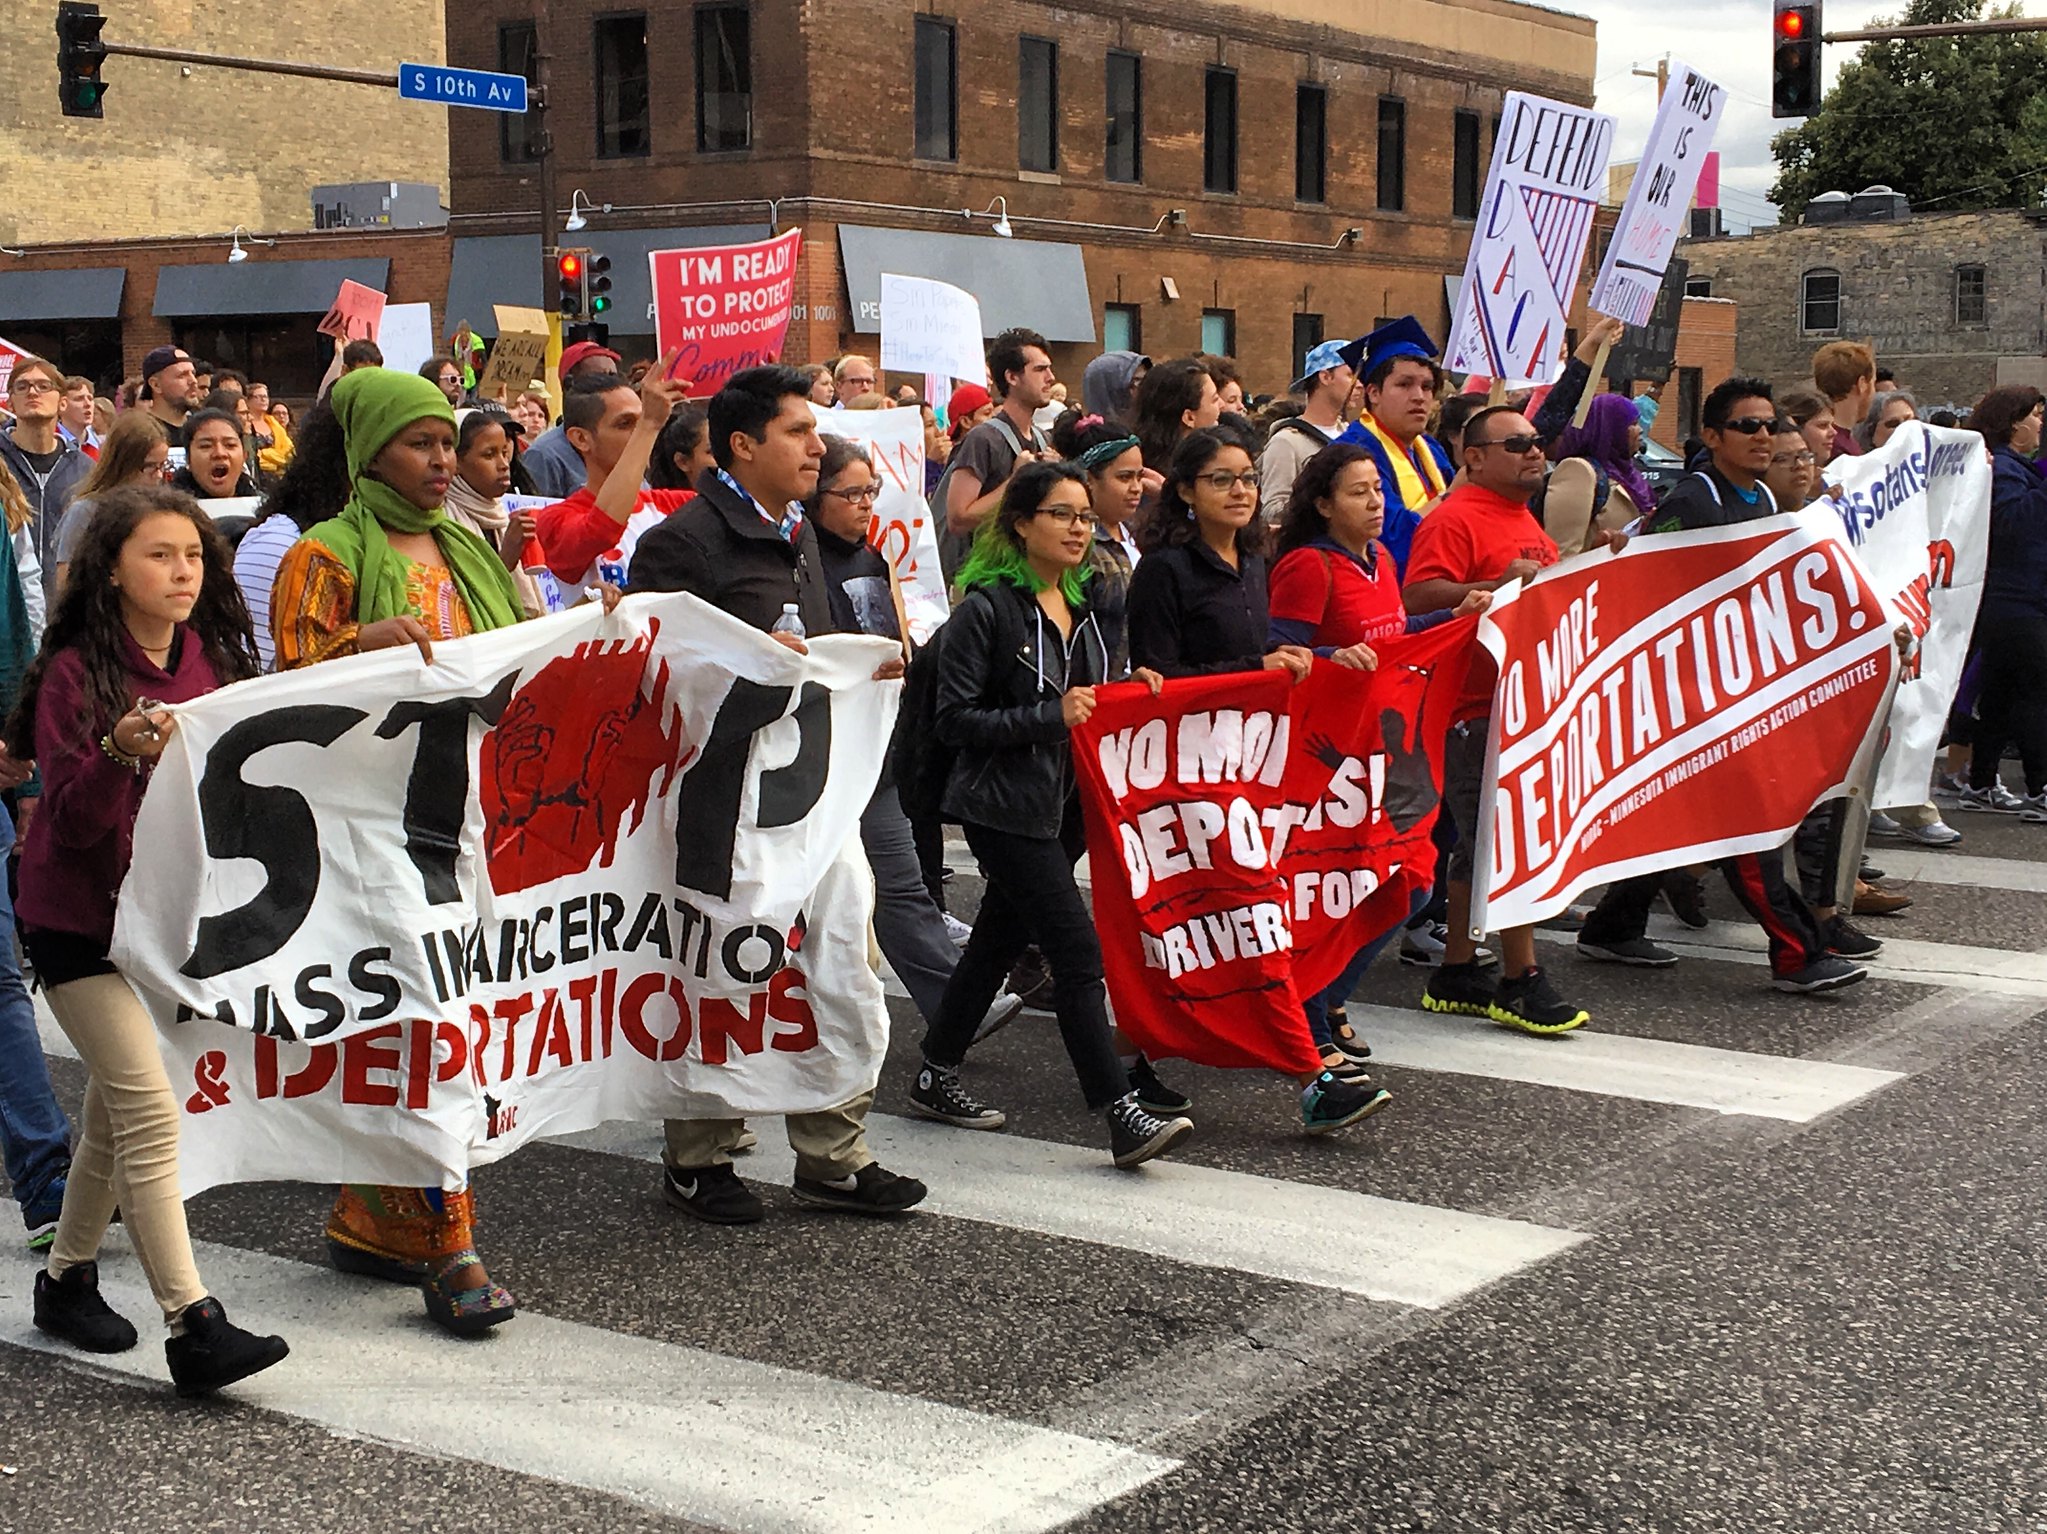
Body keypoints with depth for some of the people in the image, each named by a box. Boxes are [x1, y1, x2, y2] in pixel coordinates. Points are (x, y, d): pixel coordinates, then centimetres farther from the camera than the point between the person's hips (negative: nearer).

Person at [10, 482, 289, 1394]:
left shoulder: (211, 661, 4)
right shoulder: (76, 675, -14)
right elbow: (71, 823, -18)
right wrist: (119, 753, -34)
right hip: (78, 917, -6)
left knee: (117, 1106, 16)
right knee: (151, 1109, -15)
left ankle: (68, 1278, 33)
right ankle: (191, 1326, -15)